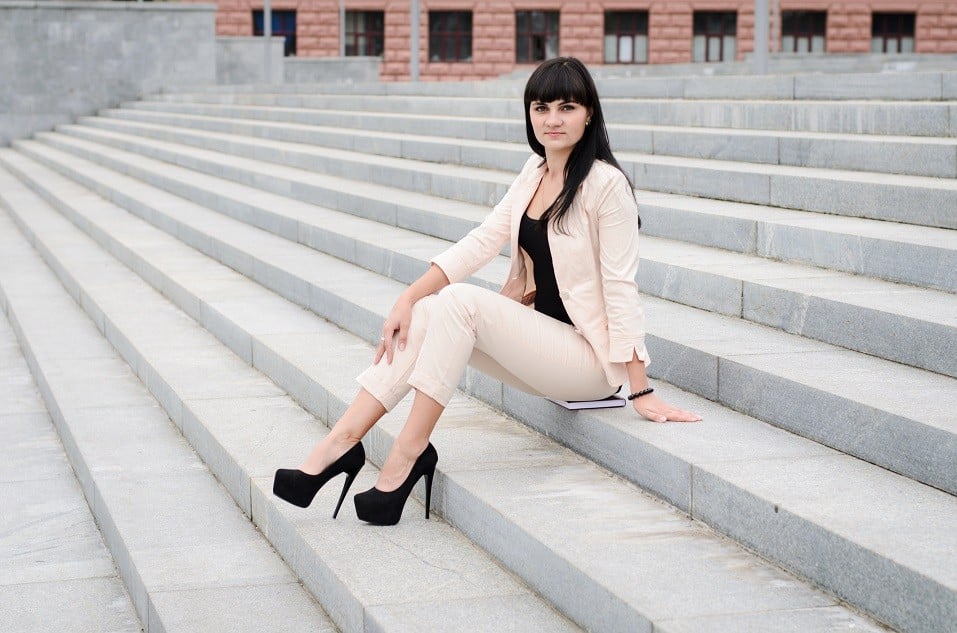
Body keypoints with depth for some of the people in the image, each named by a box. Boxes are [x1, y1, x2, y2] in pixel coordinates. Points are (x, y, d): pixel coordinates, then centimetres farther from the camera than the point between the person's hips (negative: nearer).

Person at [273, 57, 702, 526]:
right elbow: (481, 242, 1)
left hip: (590, 357, -7)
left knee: (459, 301, -25)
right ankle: (341, 442, -19)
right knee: (423, 314, -14)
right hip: (539, 334, 7)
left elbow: (620, 288, -17)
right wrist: (408, 298, -10)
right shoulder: (535, 172, 8)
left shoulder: (605, 183, -14)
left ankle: (409, 450, -21)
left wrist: (641, 392, -17)